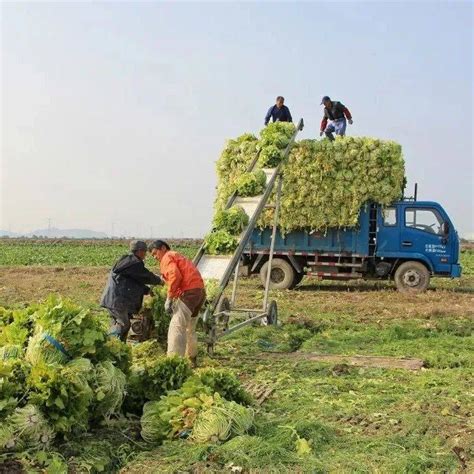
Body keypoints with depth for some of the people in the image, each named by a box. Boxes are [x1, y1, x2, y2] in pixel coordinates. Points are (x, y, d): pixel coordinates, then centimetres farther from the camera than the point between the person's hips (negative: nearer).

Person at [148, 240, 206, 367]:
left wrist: (169, 299, -14)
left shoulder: (167, 258, 2)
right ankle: (192, 359, 33)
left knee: (177, 328, -15)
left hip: (188, 293, -10)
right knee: (189, 329, 22)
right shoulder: (179, 257, 30)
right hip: (200, 291, 10)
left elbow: (175, 276, -16)